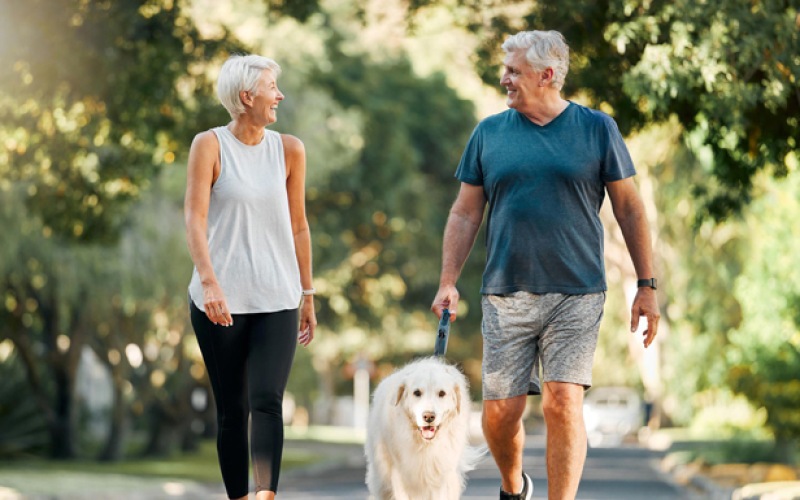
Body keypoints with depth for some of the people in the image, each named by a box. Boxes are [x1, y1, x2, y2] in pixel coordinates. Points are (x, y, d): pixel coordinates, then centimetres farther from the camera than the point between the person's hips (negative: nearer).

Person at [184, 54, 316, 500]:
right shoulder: (210, 145, -1)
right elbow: (195, 217, -9)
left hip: (277, 300, 1)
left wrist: (308, 295, 14)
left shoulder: (289, 150, 7)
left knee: (267, 401, -14)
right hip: (220, 300, -1)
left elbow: (298, 225, 13)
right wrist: (209, 281, -23)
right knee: (232, 409, 5)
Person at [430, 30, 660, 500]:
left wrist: (648, 286, 2)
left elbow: (629, 207, 5)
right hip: (506, 294, 2)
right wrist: (448, 282, 1)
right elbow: (465, 214, 11)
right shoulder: (490, 133, 8)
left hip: (577, 294, -2)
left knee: (563, 404, -12)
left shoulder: (597, 128, 3)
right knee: (500, 412, 2)